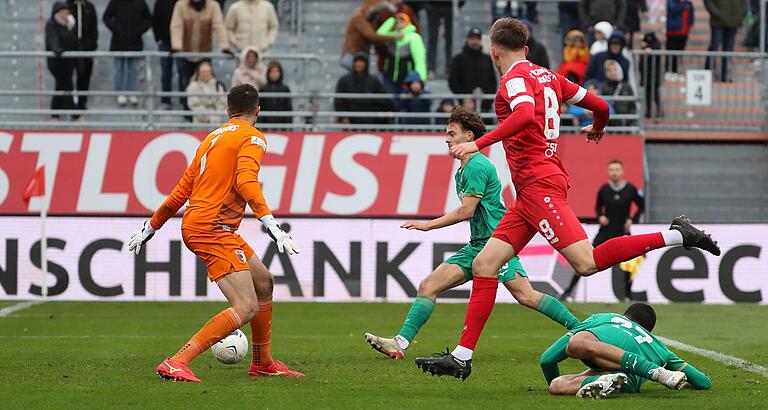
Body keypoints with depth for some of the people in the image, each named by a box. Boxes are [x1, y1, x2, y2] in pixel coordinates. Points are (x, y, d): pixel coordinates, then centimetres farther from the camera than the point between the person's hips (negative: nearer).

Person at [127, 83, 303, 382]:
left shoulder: (213, 137, 21)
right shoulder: (253, 138, -4)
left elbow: (183, 188, 23)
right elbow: (245, 181, -22)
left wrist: (152, 225, 31)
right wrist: (270, 222, -31)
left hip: (195, 224, 10)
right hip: (212, 228, -10)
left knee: (264, 282, 23)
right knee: (247, 308, -17)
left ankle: (263, 363, 33)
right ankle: (176, 363, -24)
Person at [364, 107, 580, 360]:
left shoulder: (478, 166, -13)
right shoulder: (462, 170, 18)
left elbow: (466, 211, -16)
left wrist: (428, 225, -10)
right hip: (476, 245, 10)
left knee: (526, 296, -18)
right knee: (428, 287, -1)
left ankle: (579, 328, -8)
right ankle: (400, 344, -5)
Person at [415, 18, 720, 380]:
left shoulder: (515, 78, -6)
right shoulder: (547, 76, 18)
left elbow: (525, 115, -26)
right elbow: (599, 106, 23)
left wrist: (479, 143, -28)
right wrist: (597, 128, 45)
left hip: (539, 184, -10)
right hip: (530, 191, 10)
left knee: (586, 263, -20)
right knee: (484, 265, 5)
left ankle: (676, 236, -17)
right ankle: (461, 358, 2)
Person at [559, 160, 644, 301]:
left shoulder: (631, 189, -5)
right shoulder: (604, 189, -2)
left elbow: (641, 207, 7)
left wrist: (632, 220, -7)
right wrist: (600, 217, -8)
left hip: (623, 231, 0)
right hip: (605, 230, 0)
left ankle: (627, 294, 11)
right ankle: (570, 289, -7)